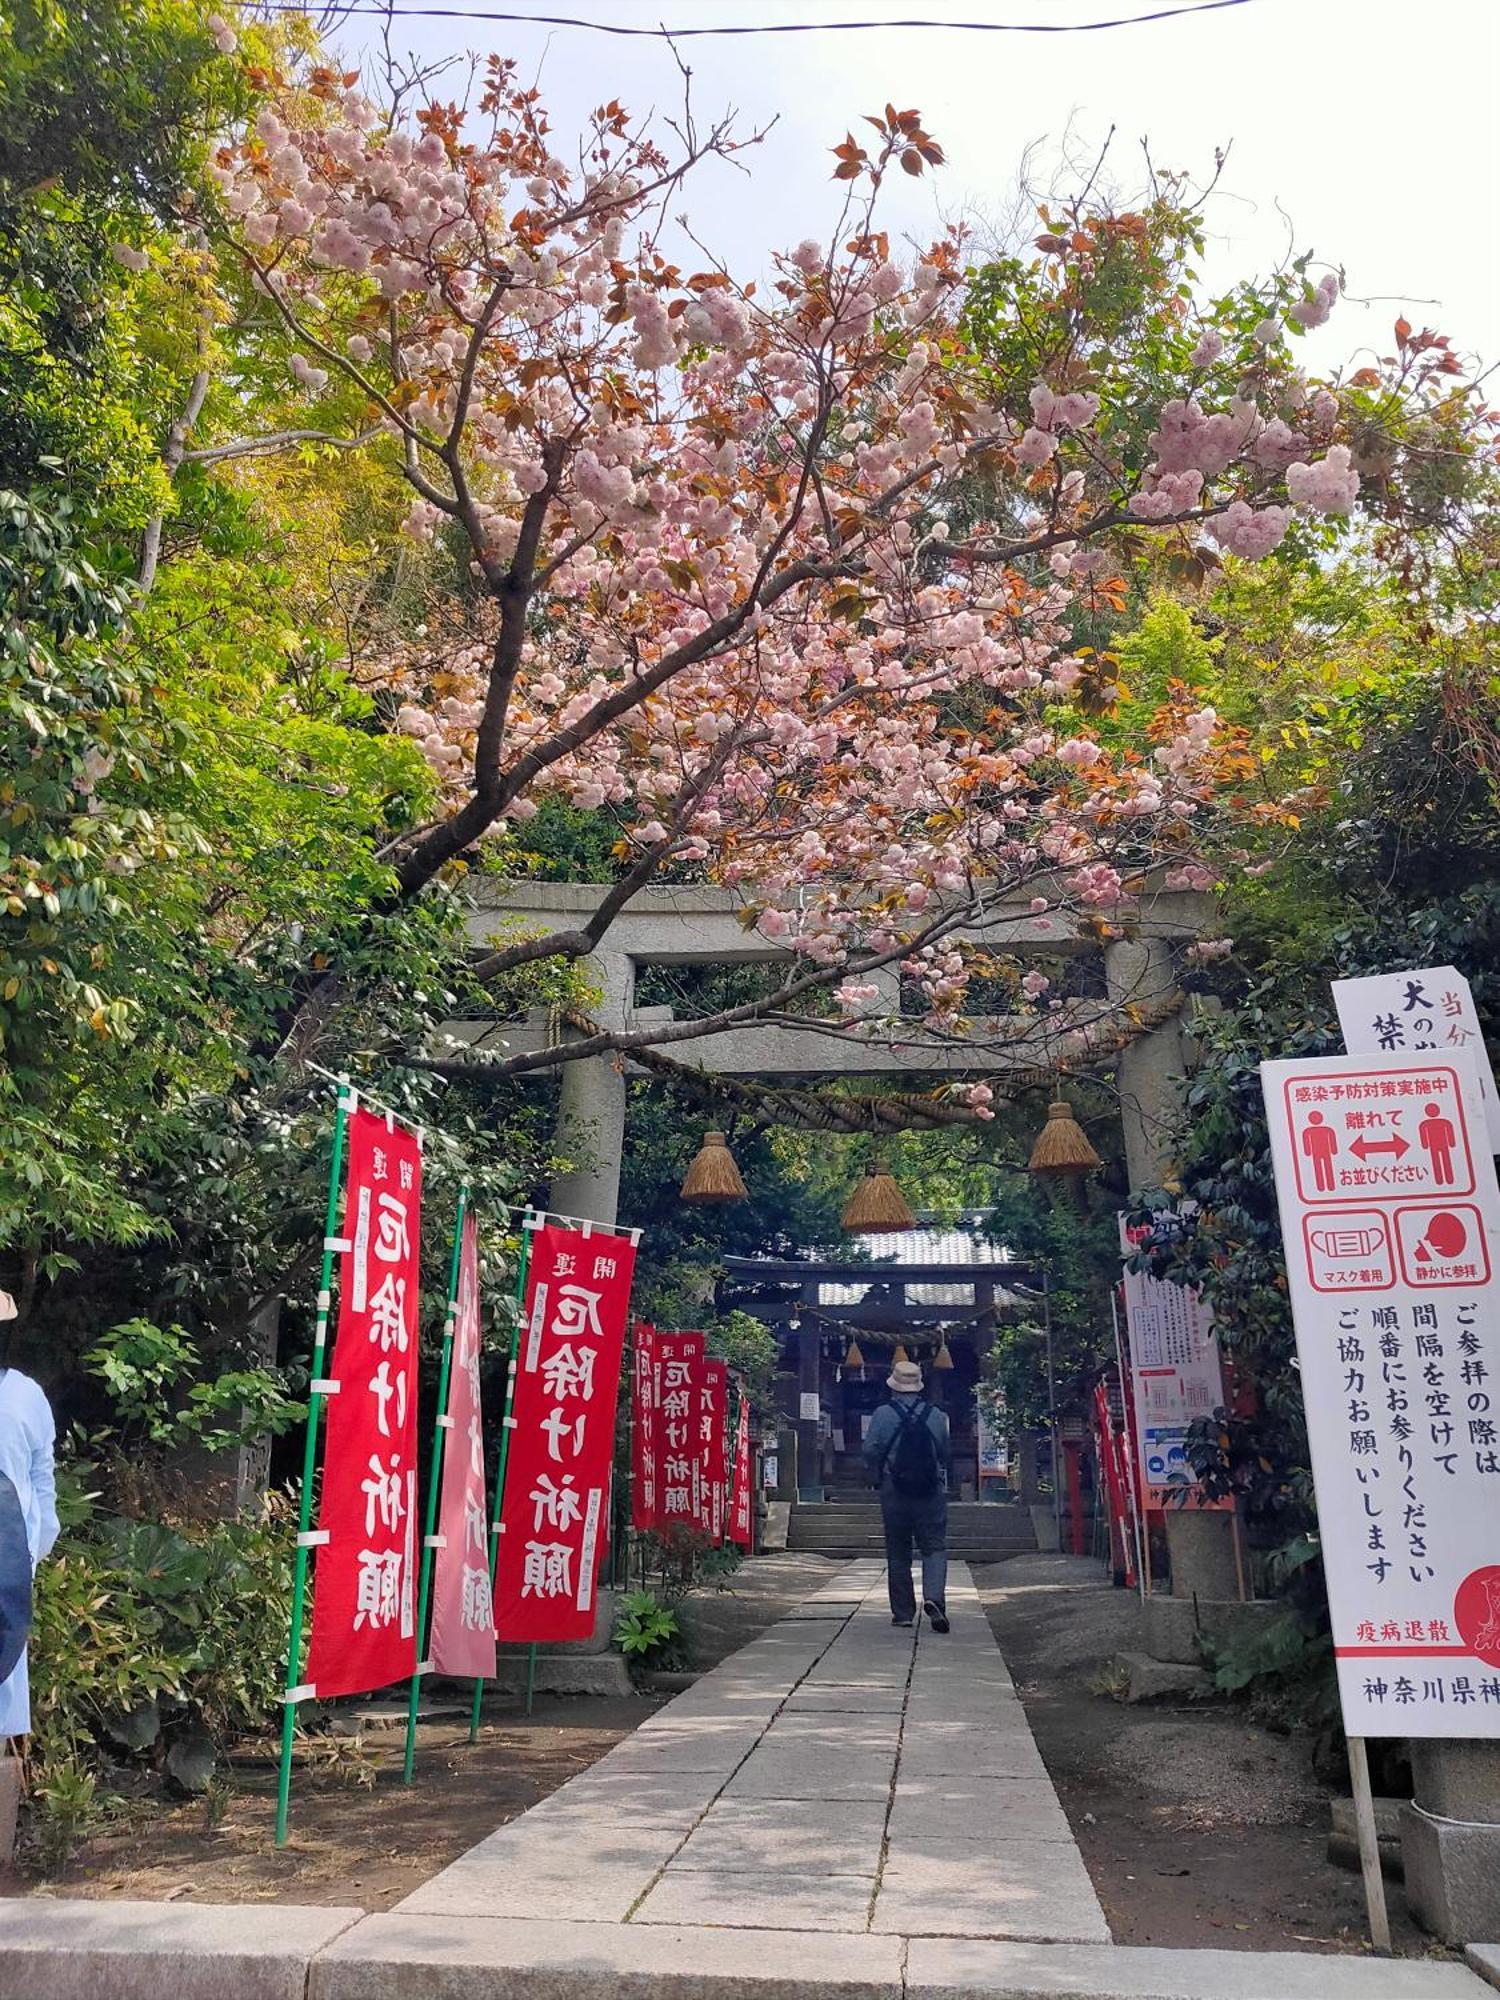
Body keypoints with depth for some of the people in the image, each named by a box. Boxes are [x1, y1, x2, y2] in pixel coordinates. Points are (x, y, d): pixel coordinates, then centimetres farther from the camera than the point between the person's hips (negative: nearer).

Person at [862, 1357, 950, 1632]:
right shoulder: (935, 1415, 2)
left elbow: (871, 1451, -8)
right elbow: (944, 1452, 9)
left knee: (898, 1553, 9)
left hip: (894, 1492, -1)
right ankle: (934, 1597, -21)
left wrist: (876, 1479, 9)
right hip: (931, 1492, 1)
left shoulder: (883, 1414, -5)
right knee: (935, 1547, 3)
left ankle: (902, 1612, 12)